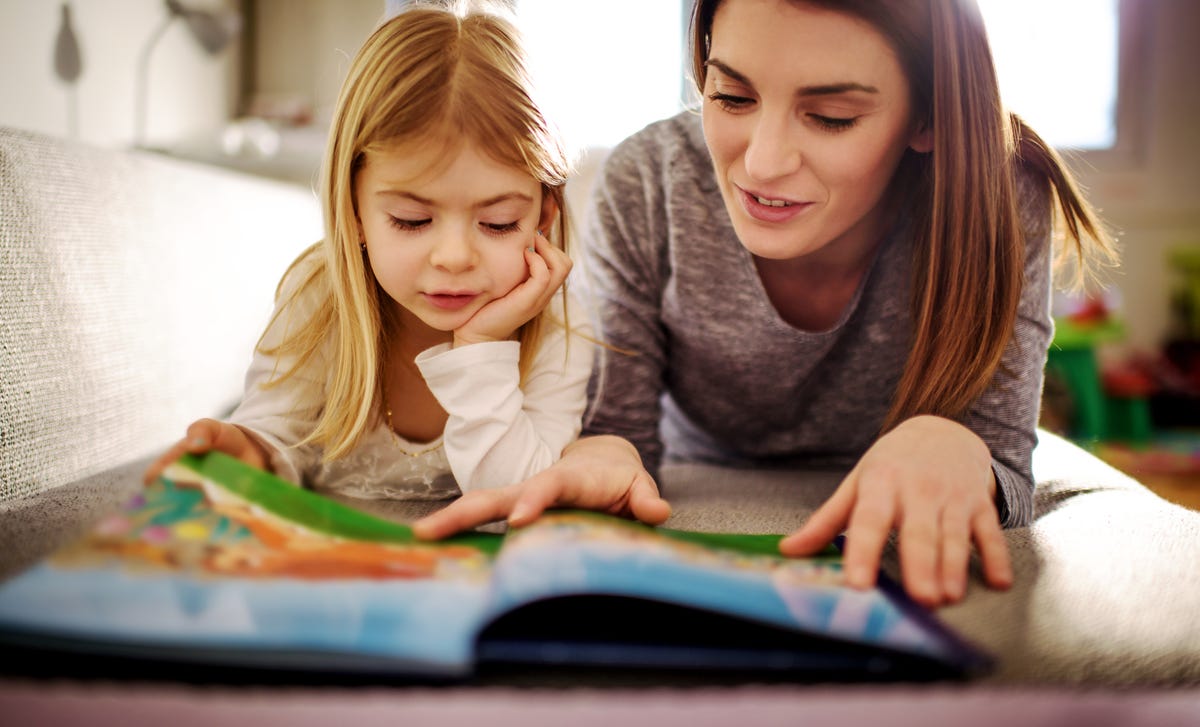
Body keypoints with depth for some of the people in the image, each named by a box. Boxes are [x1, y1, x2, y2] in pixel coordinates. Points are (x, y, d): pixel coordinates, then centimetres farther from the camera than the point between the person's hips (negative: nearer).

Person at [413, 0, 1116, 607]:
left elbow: (1004, 468, -21)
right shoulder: (645, 187, -21)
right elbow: (620, 426, -14)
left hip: (894, 547, 1)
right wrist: (601, 458, -38)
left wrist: (947, 447, -44)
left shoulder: (1001, 201, -23)